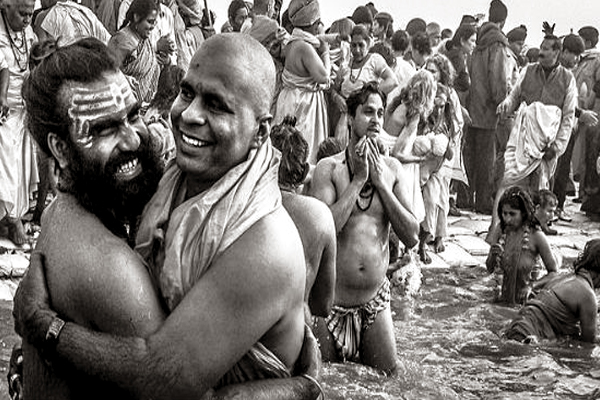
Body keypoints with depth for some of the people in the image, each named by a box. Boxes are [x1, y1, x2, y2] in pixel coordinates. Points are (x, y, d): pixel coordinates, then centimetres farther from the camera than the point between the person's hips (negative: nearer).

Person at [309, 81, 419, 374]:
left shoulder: (391, 168, 3)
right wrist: (358, 178, -17)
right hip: (332, 302, -3)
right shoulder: (329, 167, -8)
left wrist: (380, 182, -10)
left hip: (376, 300, 3)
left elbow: (412, 237, -4)